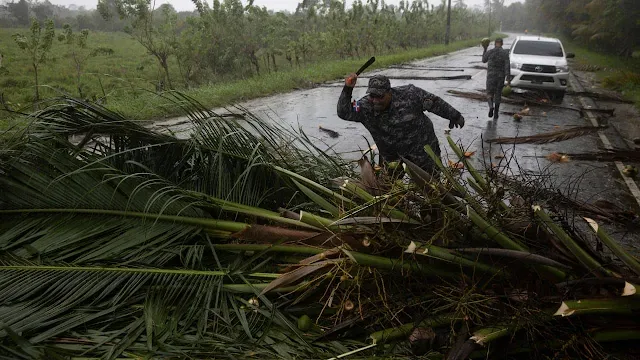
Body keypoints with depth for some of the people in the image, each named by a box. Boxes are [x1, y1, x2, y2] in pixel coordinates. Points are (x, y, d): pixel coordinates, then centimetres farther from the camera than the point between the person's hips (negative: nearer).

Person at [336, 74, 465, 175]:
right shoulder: (366, 106, -17)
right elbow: (344, 113, -26)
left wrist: (454, 116, 0)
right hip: (391, 156, 2)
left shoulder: (409, 94, -22)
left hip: (422, 151, -2)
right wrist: (347, 90, -38)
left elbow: (435, 103, -10)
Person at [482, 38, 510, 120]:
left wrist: (485, 49, 23)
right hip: (501, 76, 1)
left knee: (490, 93, 9)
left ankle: (491, 106, -21)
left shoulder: (489, 52, -5)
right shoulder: (505, 53, -5)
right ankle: (496, 113, 15)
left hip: (491, 76, -1)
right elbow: (507, 66, -12)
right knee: (498, 94, 14)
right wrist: (508, 77, -12)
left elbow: (484, 60, 14)